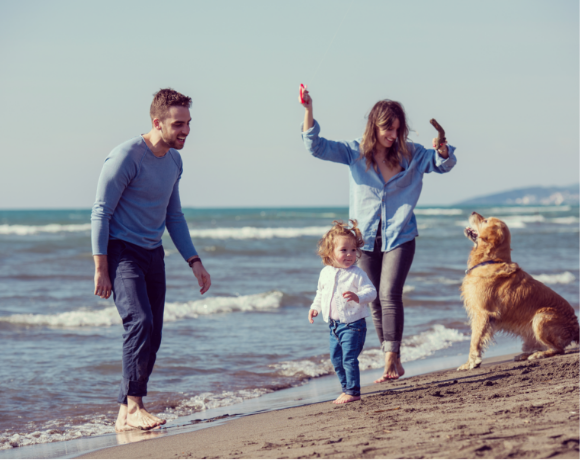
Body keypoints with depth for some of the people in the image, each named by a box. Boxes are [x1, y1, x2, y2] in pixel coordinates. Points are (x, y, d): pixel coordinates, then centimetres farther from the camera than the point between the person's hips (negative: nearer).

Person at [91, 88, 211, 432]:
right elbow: (101, 213, -13)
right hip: (122, 250, -8)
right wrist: (101, 269, -17)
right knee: (140, 321, -24)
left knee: (152, 337, 3)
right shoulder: (127, 156, -14)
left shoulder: (174, 161, 10)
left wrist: (195, 262, 14)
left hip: (153, 254, 8)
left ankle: (127, 415, 9)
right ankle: (133, 406, -20)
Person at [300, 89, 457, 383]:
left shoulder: (410, 154, 1)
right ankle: (393, 364, 13)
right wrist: (308, 111, -18)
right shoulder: (355, 152, 0)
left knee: (390, 295, -17)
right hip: (366, 238, 2)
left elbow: (444, 164, 11)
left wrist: (443, 148, -13)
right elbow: (316, 146, -5)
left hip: (399, 237, -2)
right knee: (375, 302, 4)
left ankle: (392, 358, -16)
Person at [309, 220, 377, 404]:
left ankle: (353, 391, -3)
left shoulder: (357, 274, -11)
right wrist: (315, 307, 12)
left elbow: (371, 291, -16)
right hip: (334, 324, 7)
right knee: (336, 359, 13)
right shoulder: (326, 273, 7)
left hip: (352, 324, -7)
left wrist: (358, 297, -34)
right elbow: (321, 293, 23)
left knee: (349, 358, -11)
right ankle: (347, 388, 27)